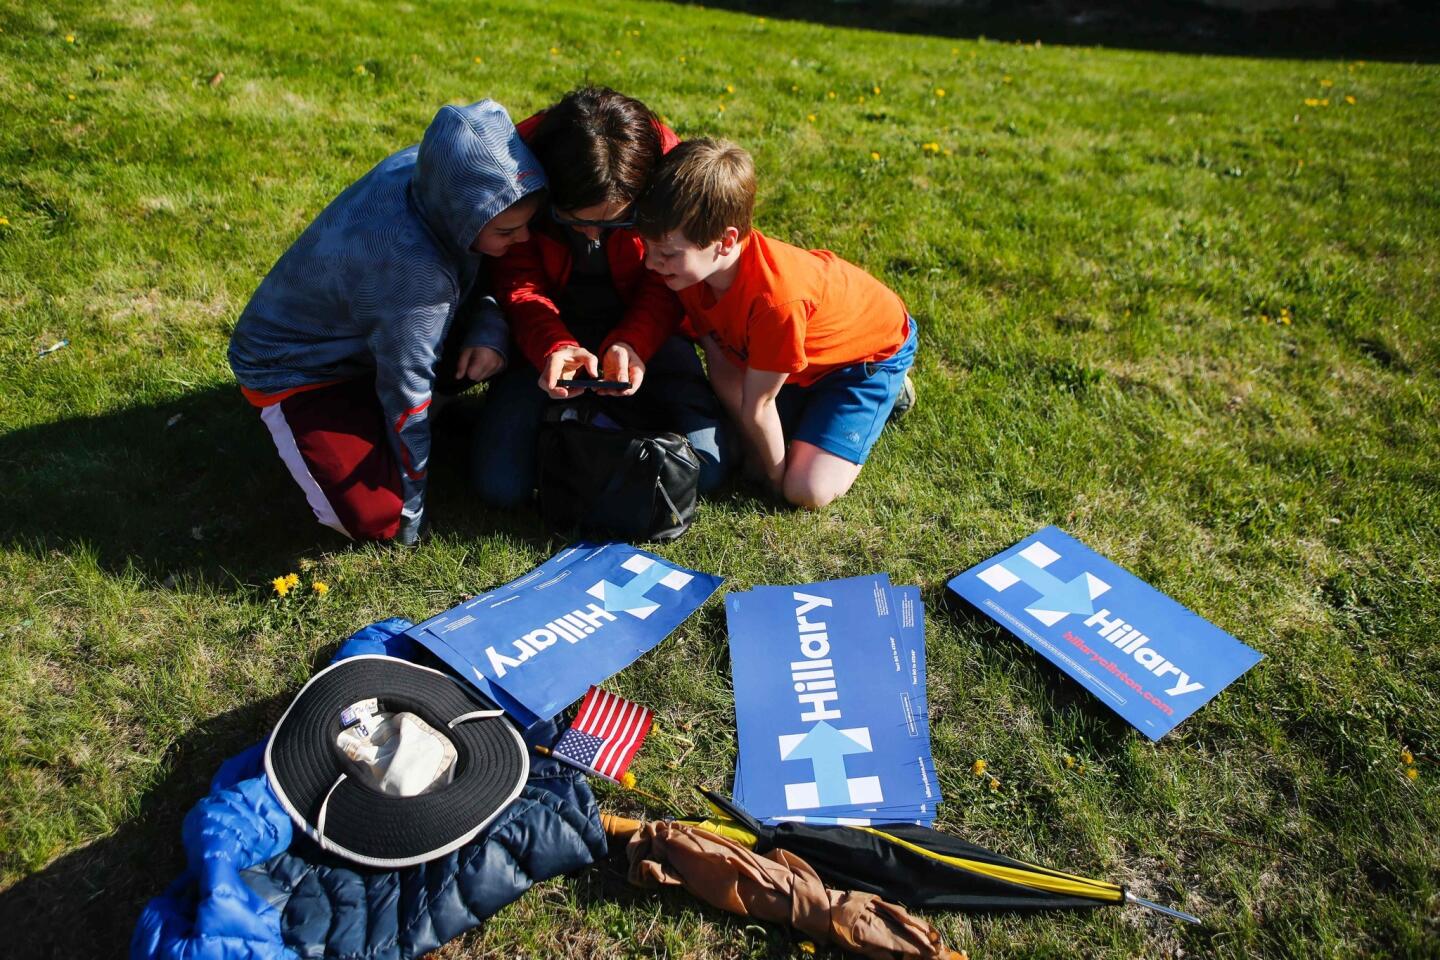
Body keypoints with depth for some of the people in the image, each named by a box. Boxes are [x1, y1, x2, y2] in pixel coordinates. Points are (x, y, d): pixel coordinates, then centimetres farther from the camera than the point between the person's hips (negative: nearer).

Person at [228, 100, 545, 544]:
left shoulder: (429, 167, -20)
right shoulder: (411, 270, -40)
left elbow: (481, 272, 1)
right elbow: (407, 391, -29)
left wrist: (489, 330, -21)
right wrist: (409, 519, -16)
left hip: (361, 334, 7)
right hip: (297, 368, -7)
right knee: (375, 517, -22)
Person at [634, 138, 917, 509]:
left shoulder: (776, 299, -44)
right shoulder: (695, 266, -22)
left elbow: (756, 407, -29)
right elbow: (721, 363, -13)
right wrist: (755, 448, -9)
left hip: (872, 346, -6)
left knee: (807, 490, -14)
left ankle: (886, 391, 7)